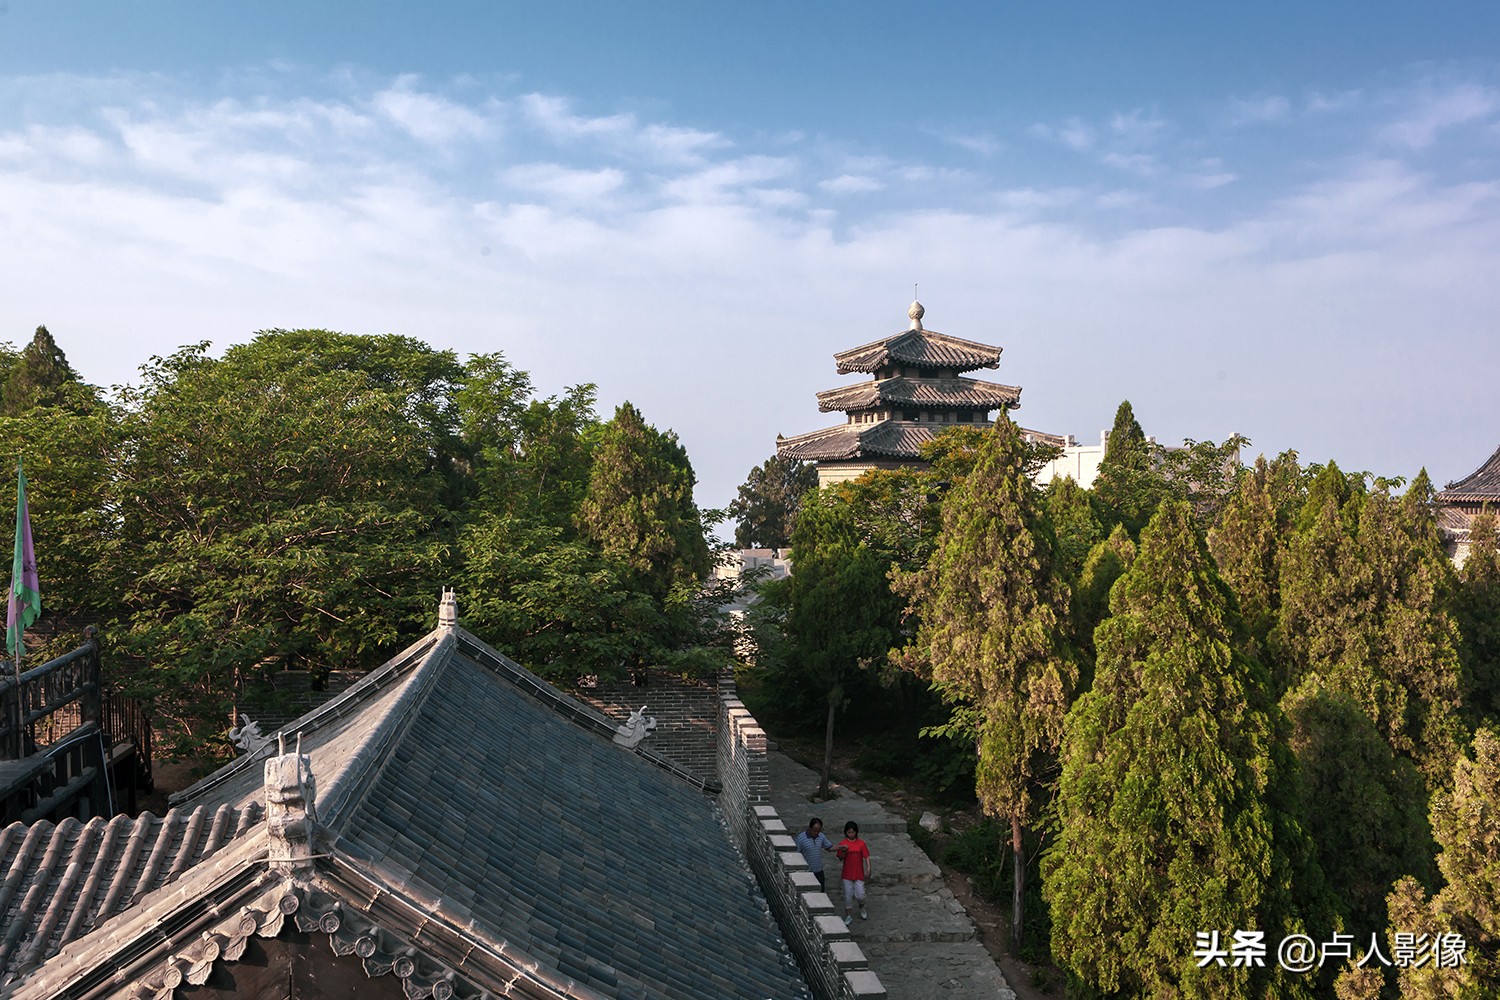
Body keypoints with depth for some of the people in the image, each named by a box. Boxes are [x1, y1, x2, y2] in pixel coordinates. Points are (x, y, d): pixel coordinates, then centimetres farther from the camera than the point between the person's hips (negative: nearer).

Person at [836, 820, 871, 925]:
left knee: (860, 895, -2)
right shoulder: (842, 844, -4)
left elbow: (866, 857, -2)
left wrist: (868, 869, -10)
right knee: (848, 895, 6)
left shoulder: (861, 843, -5)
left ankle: (862, 908, 31)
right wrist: (844, 851, -21)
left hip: (859, 874, -1)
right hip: (847, 874, 1)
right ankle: (848, 917, 20)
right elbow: (840, 859, -3)